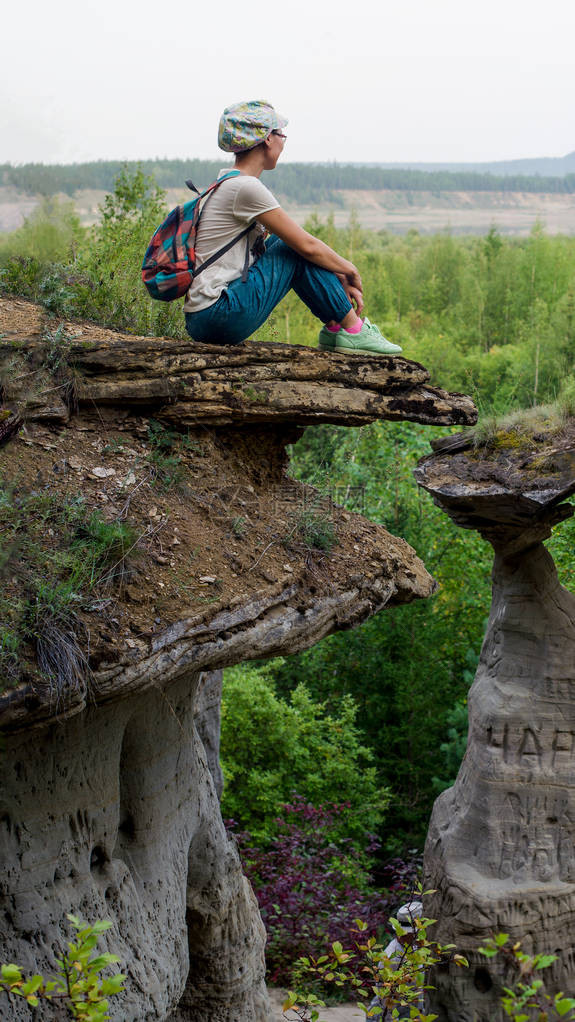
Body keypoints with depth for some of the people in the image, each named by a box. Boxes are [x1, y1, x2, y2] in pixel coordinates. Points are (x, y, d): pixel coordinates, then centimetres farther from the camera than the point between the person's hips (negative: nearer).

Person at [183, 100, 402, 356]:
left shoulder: (229, 184, 16)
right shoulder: (246, 188, -13)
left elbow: (298, 240, 19)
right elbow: (307, 246, -11)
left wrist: (339, 278, 15)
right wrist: (350, 270, 6)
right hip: (219, 320, -9)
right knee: (299, 251, -4)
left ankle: (334, 328, 15)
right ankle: (354, 331, 4)